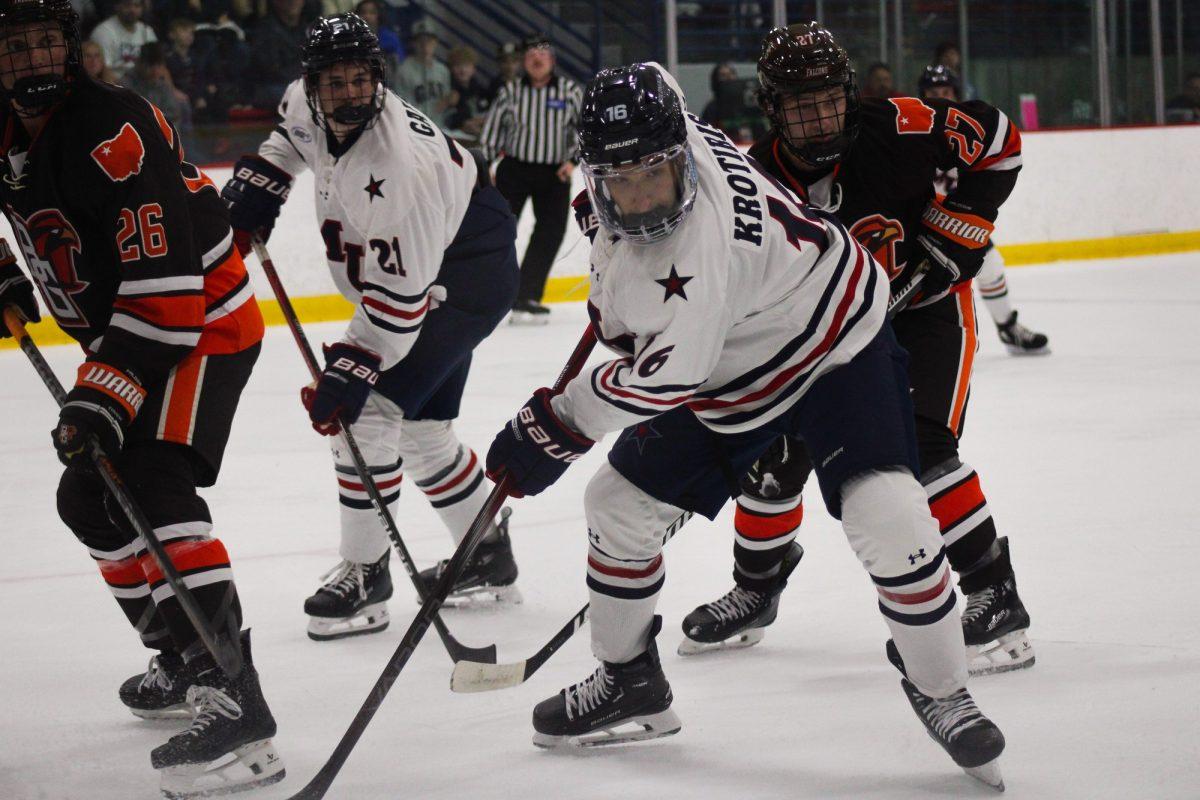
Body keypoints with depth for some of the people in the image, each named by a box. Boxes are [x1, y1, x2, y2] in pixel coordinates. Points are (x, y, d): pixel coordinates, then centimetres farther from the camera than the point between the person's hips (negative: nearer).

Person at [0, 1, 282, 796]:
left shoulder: (112, 130, -28)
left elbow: (163, 289, -33)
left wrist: (107, 395, -36)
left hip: (204, 322, -10)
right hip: (121, 334, 10)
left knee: (153, 487, -26)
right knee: (91, 497, 16)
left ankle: (233, 705, -35)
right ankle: (182, 659, 33)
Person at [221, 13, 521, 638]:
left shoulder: (396, 164, -35)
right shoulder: (310, 108, -10)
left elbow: (399, 291, -34)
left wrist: (352, 368, -33)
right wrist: (259, 182, 7)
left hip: (463, 277, -10)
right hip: (420, 269, 10)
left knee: (370, 410, -16)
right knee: (421, 427, 14)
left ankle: (365, 575, -7)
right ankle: (489, 556, 30)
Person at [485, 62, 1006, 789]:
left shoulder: (705, 244, -39)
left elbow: (666, 375, -34)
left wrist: (556, 427, -23)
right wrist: (613, 298, 19)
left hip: (835, 347, -8)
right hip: (731, 377, 8)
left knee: (885, 515, -26)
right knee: (620, 504, 6)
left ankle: (941, 692, -6)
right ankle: (630, 684, 24)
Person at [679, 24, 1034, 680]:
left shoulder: (896, 130, -24)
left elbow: (998, 141, -8)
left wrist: (955, 230, -13)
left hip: (927, 307, -4)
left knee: (920, 448, -23)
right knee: (776, 451, 4)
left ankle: (997, 602, -17)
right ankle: (755, 590, 30)